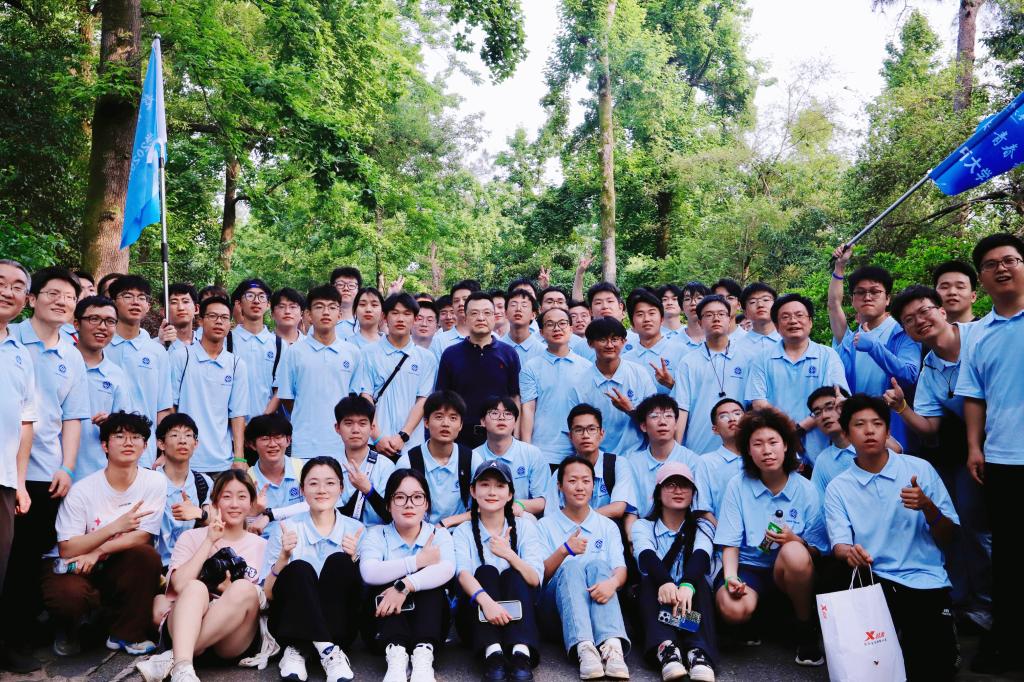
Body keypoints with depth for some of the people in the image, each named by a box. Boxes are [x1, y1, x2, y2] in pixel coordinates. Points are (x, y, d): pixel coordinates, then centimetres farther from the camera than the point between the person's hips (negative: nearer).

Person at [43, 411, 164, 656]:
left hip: (121, 569, 2)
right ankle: (68, 630, 7)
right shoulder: (82, 490, -12)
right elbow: (67, 550, -15)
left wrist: (96, 553, -23)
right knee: (67, 594, -34)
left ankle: (128, 635, -8)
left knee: (147, 555, -30)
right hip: (77, 568, -1)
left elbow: (142, 537, -10)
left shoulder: (154, 482, -9)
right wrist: (115, 527, -28)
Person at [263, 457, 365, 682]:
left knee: (339, 562, -25)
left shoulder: (355, 530, 4)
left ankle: (298, 651, -23)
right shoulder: (286, 529, 2)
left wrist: (352, 560, -16)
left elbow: (361, 590, 2)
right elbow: (268, 594, 0)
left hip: (338, 626, 1)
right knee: (299, 569, -28)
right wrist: (283, 557, -17)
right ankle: (329, 652, -32)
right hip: (290, 625, -1)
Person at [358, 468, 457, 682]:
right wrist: (418, 561, -21)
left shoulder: (439, 535, 2)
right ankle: (395, 655, -44)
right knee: (384, 583, -25)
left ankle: (423, 656, -42)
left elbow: (447, 569, -22)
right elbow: (369, 573, -23)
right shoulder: (375, 535, 0)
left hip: (429, 624, 0)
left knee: (431, 580, -24)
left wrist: (404, 586, -36)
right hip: (384, 625, 0)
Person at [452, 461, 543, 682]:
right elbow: (463, 572, -20)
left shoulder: (525, 527, 5)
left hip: (515, 614, 1)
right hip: (477, 619, 0)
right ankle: (492, 653, -43)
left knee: (512, 575, -26)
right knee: (485, 572, -26)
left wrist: (509, 554, -29)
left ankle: (521, 653, -43)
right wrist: (486, 600, -42)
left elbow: (535, 580, -9)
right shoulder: (463, 532, 2)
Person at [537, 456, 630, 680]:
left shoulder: (607, 526, 16)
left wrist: (613, 582, -26)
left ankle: (612, 646, -48)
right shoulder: (545, 525, 11)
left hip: (596, 598, 1)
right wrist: (564, 551, -18)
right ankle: (584, 648, -51)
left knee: (598, 565, -29)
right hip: (556, 604, -1)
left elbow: (621, 568, 0)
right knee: (572, 566, -31)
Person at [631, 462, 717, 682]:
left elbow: (701, 556, -15)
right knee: (650, 580, -30)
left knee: (698, 580, -29)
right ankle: (665, 648, -52)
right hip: (656, 597, 0)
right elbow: (646, 556, -15)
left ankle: (699, 653, -48)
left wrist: (686, 586, -39)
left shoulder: (702, 526, 10)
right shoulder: (643, 526, 9)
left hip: (690, 597, 0)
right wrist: (665, 582, -40)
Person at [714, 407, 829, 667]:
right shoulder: (738, 486, -4)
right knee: (733, 609, -33)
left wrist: (795, 540, -23)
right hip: (749, 566, 0)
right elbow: (730, 542, -4)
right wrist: (730, 575, -22)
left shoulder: (806, 490, -3)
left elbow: (817, 550, -2)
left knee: (794, 553, -35)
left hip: (789, 569, 1)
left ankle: (806, 629, -8)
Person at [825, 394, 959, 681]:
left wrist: (927, 506, -17)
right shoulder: (838, 488, 4)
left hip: (926, 581, 0)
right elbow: (840, 544, -6)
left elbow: (947, 537, 4)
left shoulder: (920, 469, 3)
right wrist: (850, 552, -30)